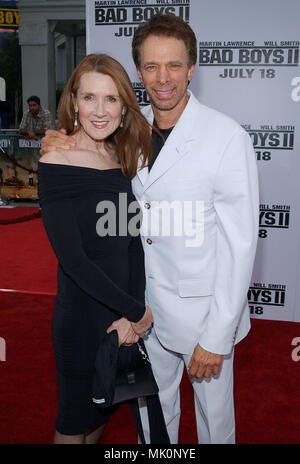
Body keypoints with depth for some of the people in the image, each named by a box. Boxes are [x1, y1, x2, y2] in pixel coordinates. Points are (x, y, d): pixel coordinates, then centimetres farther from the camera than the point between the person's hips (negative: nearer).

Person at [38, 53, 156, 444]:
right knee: (75, 419, 16)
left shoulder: (123, 159, 2)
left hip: (124, 308, 6)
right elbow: (72, 259, -21)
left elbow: (132, 241, 0)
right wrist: (137, 311, -15)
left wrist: (133, 313, -11)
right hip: (83, 314, -6)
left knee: (107, 405, 25)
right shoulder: (56, 165, -17)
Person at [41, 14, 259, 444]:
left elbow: (240, 243, -18)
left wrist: (216, 337, -17)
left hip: (203, 309, -4)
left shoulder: (228, 137, -19)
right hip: (146, 304, 5)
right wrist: (60, 150, -5)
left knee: (214, 414, 17)